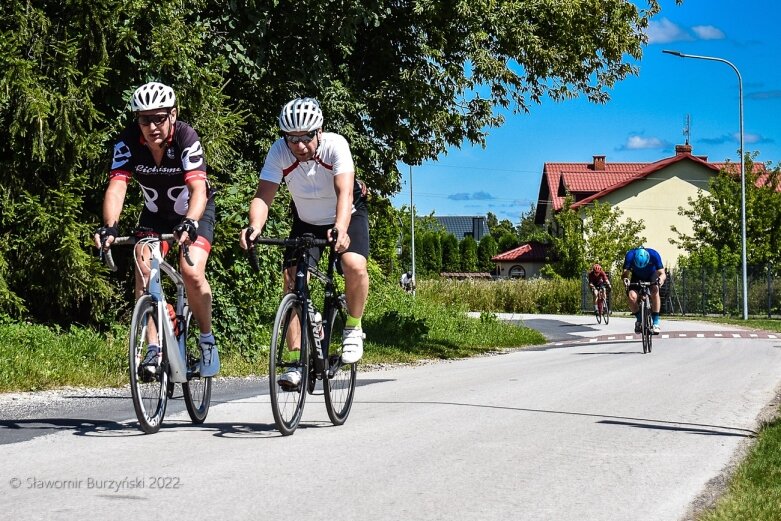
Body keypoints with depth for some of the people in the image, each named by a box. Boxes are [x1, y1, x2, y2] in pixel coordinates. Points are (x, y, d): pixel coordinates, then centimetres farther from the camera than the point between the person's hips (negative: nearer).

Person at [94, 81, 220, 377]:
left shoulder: (186, 138, -31)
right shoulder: (128, 142, -24)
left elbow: (199, 188, -42)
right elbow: (117, 187, -33)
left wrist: (190, 223, -60)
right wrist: (109, 227, -50)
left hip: (195, 211, -3)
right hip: (155, 213, 3)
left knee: (192, 272, -22)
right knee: (144, 271, -17)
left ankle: (207, 338, 1)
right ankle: (153, 349, -9)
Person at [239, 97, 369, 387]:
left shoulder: (335, 145, -30)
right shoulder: (279, 152, -24)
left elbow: (345, 192, -40)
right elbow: (263, 197, -30)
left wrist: (341, 229, -58)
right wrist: (254, 227, -51)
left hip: (347, 215, -2)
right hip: (306, 221, 3)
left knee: (354, 265, -29)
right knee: (293, 278, -15)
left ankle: (353, 328, -3)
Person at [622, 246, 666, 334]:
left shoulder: (654, 255, -33)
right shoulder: (630, 256, -32)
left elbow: (662, 273, -33)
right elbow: (625, 273, -36)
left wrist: (661, 278, -56)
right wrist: (625, 279, -59)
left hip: (652, 276, -1)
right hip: (637, 277, 1)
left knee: (655, 291, -31)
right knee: (631, 296, -25)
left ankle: (656, 322, -24)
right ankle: (639, 320, 0)